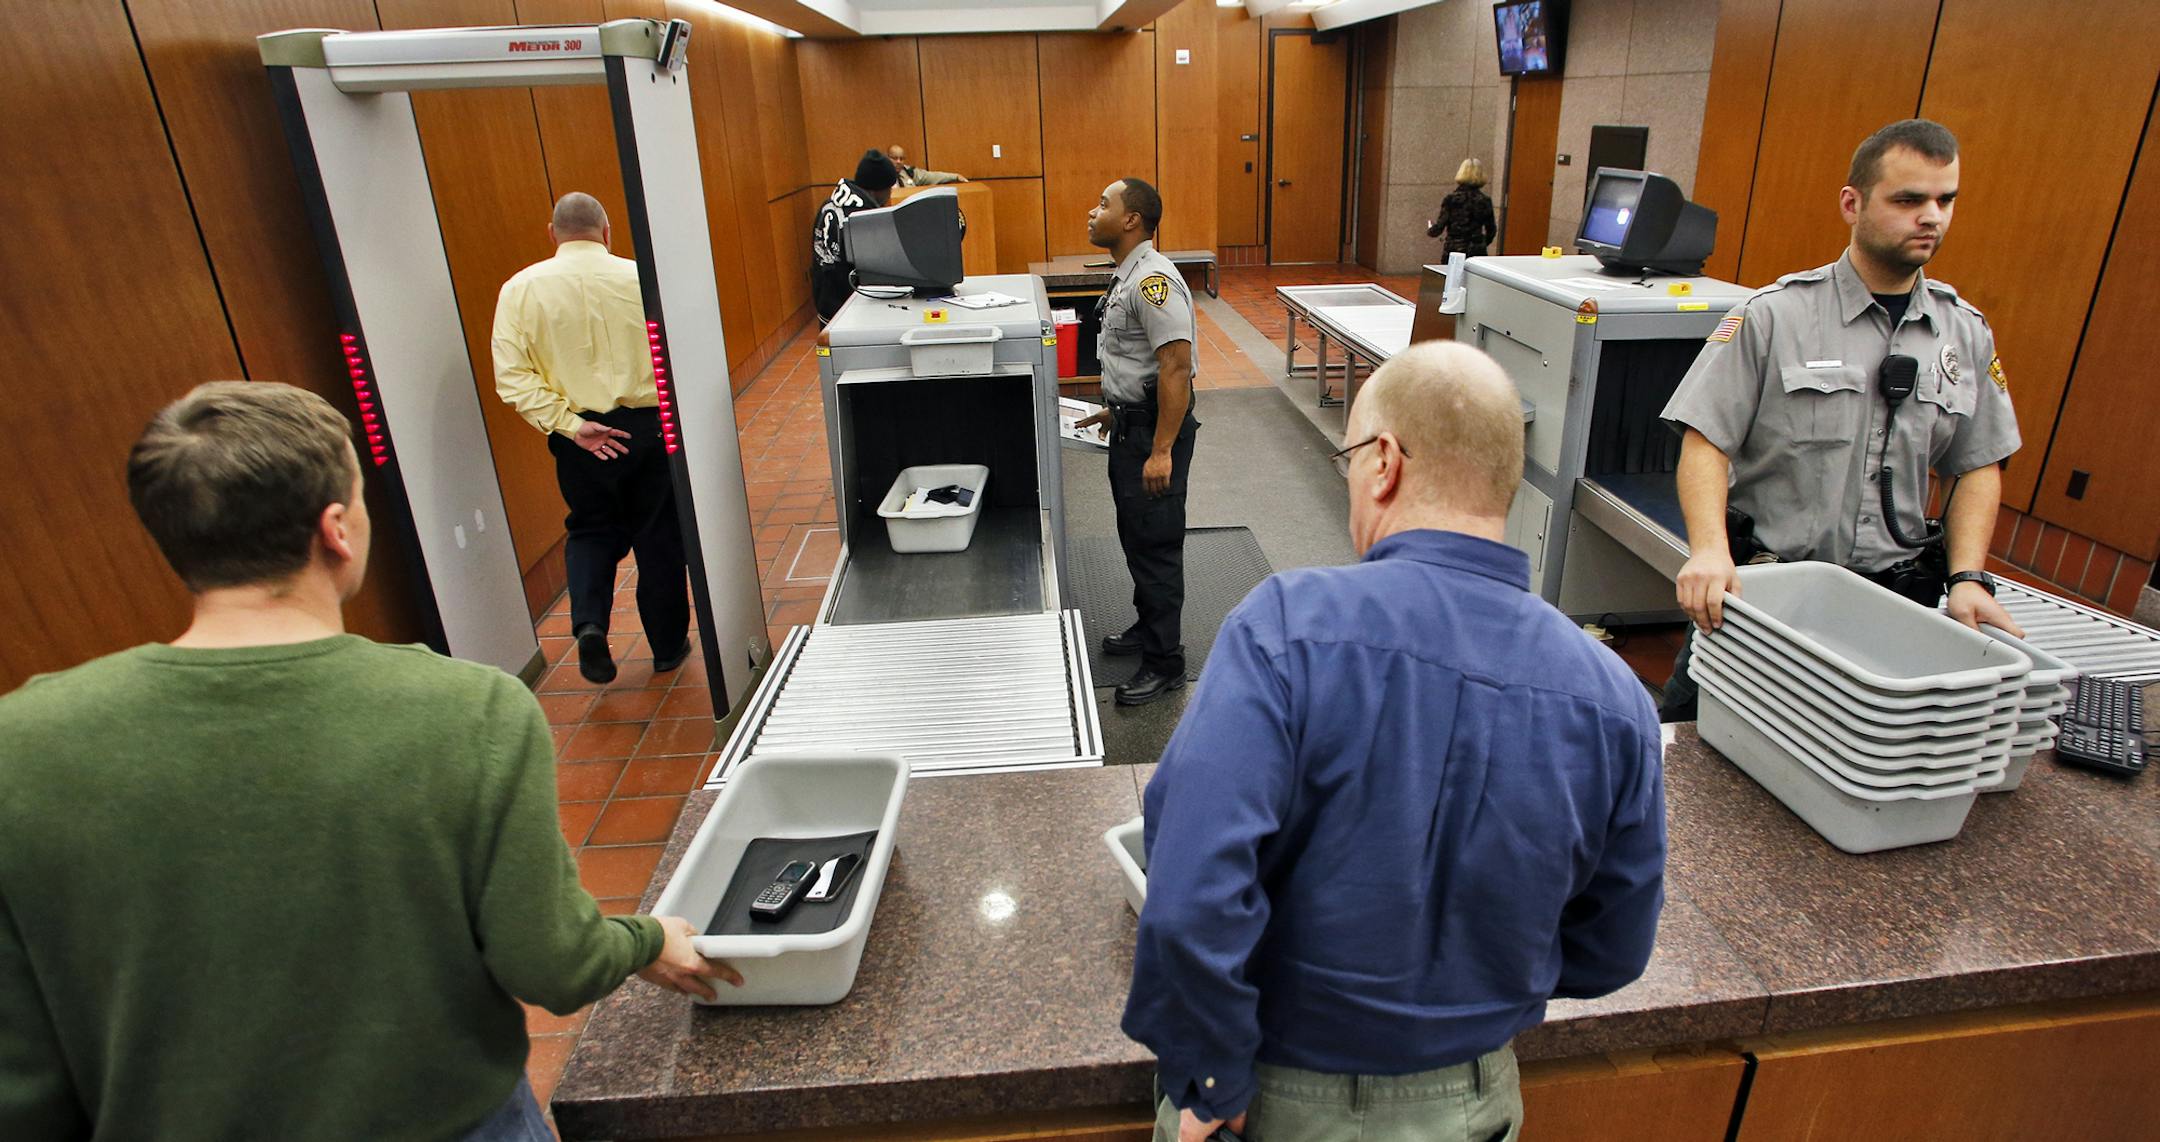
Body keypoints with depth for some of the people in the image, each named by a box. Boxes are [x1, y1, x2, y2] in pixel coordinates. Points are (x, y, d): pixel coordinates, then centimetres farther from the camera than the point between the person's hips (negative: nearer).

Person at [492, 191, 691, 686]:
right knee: (658, 535, 12)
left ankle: (589, 623, 0)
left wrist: (570, 424, -10)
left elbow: (512, 377, -10)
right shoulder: (639, 278, -8)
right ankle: (668, 647, 21)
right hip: (647, 425, -1)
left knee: (591, 530, 21)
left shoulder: (521, 289, -3)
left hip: (578, 436, 1)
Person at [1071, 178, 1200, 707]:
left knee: (1155, 543, -2)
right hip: (1132, 423, 10)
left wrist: (1162, 450, -28)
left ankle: (1164, 663, 9)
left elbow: (1175, 366, -26)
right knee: (1135, 537, 20)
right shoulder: (1127, 276, 12)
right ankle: (1148, 627, 37)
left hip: (1156, 427, -10)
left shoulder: (1153, 279, -21)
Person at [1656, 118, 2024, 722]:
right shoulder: (1775, 314, -5)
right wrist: (1709, 550, -26)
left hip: (1896, 597, 4)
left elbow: (1979, 466, 14)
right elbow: (1705, 441, -11)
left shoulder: (1967, 333, 9)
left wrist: (1968, 579, 0)